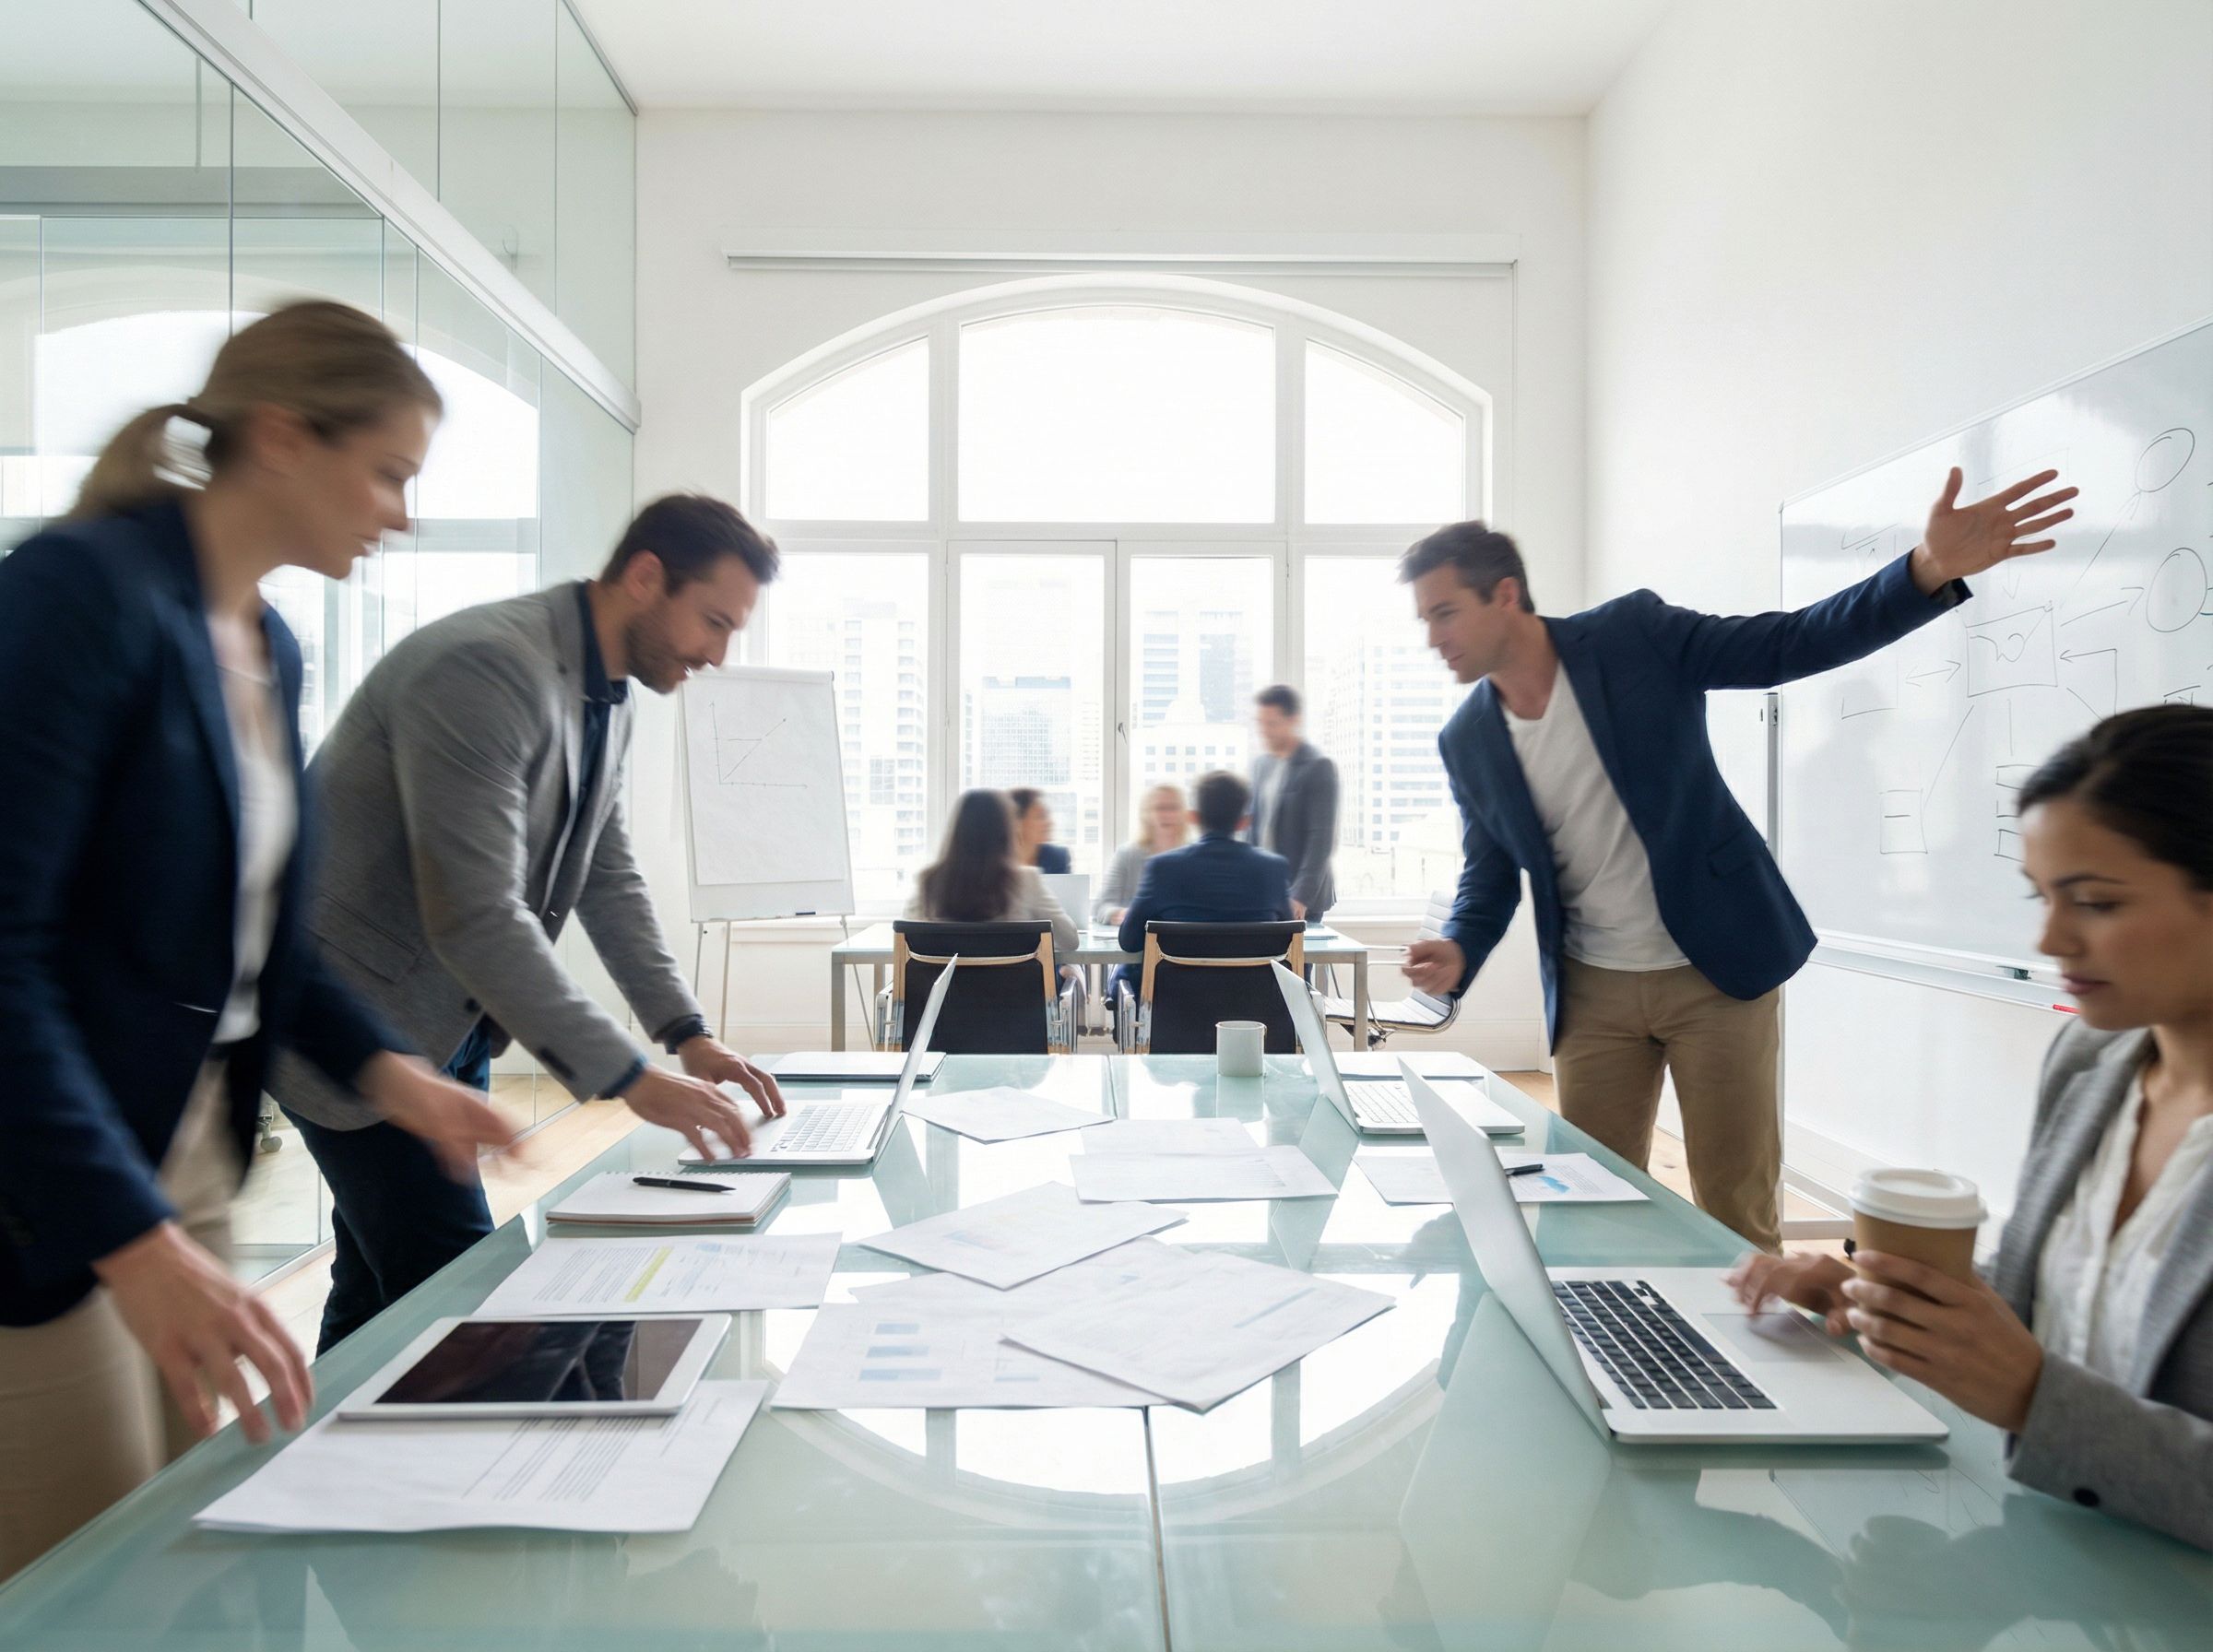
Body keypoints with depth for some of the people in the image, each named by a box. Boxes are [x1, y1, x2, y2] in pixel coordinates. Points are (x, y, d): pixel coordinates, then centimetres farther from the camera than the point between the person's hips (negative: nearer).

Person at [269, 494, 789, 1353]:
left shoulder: (608, 700, 5)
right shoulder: (486, 669, -26)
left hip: (451, 1025, 9)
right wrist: (630, 1078, -30)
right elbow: (476, 917, -32)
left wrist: (686, 1032, -1)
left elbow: (608, 879, 9)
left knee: (380, 1298, 17)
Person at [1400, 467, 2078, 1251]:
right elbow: (1488, 877, 6)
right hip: (1593, 991, 3)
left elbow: (1791, 644, -11)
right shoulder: (1467, 741, -1)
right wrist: (1458, 952, -14)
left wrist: (1929, 570, -27)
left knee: (1736, 1210, 6)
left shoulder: (1632, 633, -10)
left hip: (1718, 969, -3)